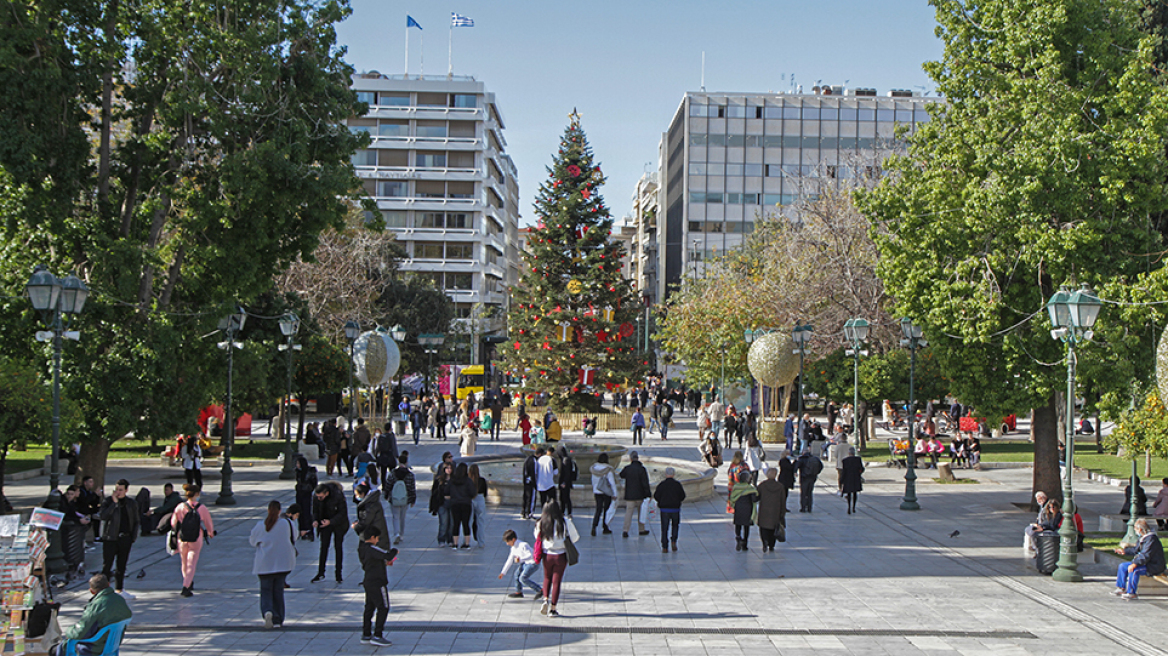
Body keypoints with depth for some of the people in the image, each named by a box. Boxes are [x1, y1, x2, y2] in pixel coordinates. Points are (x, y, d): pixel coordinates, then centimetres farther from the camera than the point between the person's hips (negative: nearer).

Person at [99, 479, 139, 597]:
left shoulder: (131, 503, 9)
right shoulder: (108, 501, -1)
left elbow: (135, 521, 14)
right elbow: (103, 516, -17)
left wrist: (133, 537, 4)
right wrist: (114, 503, -20)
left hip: (125, 539, 3)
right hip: (110, 538, -3)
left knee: (122, 565, 11)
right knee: (107, 565, -4)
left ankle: (119, 589, 21)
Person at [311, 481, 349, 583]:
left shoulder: (338, 495, -27)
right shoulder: (316, 496, -15)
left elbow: (343, 512, -21)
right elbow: (315, 510, 1)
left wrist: (330, 521, -31)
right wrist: (315, 520, -19)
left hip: (338, 524, -3)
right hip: (325, 523, 3)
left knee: (338, 547, 1)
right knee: (324, 547, -2)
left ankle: (338, 575, 8)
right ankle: (321, 573, 5)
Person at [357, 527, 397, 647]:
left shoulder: (361, 549, 9)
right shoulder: (372, 549, -19)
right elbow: (388, 556, -28)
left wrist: (384, 563, 13)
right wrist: (394, 551, -5)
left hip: (368, 582, 9)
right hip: (377, 583, -9)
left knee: (369, 608, 14)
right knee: (383, 608, -2)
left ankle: (366, 635, 17)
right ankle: (377, 636, -3)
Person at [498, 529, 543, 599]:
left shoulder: (523, 545, -24)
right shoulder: (513, 548, 6)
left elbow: (531, 555, -30)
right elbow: (510, 561, 15)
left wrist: (521, 559, -45)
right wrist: (503, 572, 17)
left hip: (533, 563, -10)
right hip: (526, 563, 10)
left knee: (523, 578, -17)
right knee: (517, 574, 19)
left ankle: (540, 590, -12)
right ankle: (518, 592, 36)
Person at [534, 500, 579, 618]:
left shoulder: (541, 524, -7)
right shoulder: (565, 523, -12)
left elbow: (537, 537, 8)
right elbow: (575, 538, -5)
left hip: (547, 555, 2)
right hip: (560, 556, -2)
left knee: (547, 578, 23)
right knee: (557, 581, 7)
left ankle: (546, 599, 1)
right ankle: (553, 609, 10)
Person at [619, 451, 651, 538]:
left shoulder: (627, 468, -4)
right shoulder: (641, 469, -10)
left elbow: (621, 475, 19)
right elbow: (645, 483, -11)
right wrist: (648, 494, -7)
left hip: (629, 495, 1)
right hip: (640, 495, -1)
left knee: (628, 512, 0)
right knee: (641, 513, 15)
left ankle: (626, 530, -12)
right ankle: (642, 530, 25)